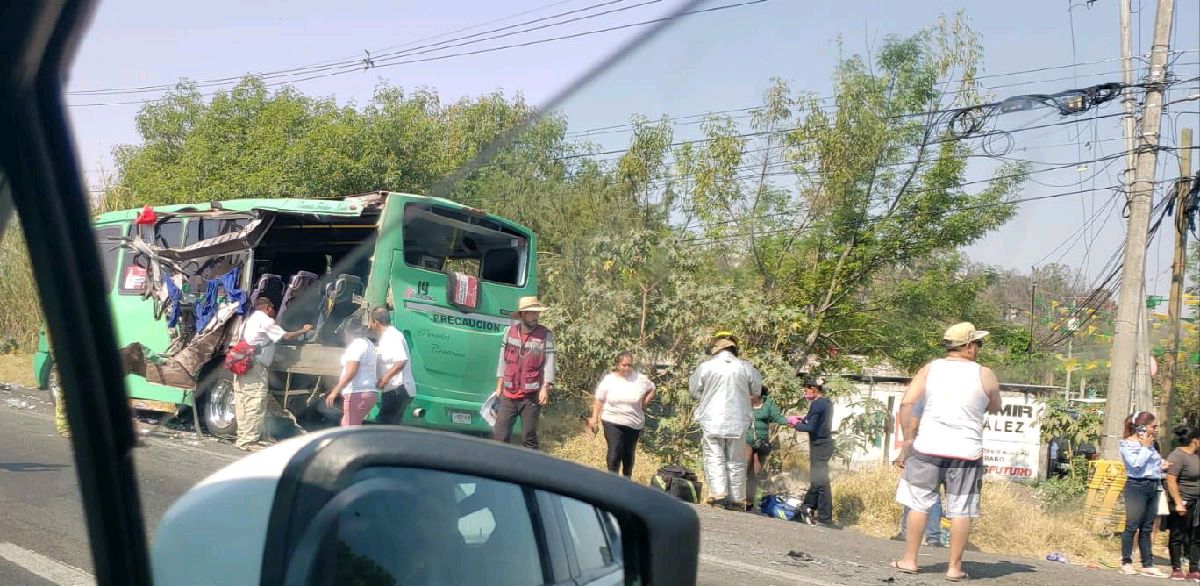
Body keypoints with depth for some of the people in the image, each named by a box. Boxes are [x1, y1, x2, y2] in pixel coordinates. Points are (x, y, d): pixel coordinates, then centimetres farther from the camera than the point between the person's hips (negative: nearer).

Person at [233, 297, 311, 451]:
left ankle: (243, 438, 15)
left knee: (242, 403, 11)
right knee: (255, 405, -9)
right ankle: (249, 441, -12)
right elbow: (286, 336, -3)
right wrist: (304, 330, 10)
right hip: (255, 366, -10)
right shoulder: (266, 321, -2)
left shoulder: (249, 320, 26)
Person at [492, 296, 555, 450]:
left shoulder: (545, 335, -4)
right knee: (499, 436, 2)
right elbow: (503, 360, 11)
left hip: (531, 396, -3)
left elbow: (549, 363, -8)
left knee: (529, 438, 5)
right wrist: (499, 386, 11)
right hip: (508, 395, 3)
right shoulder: (510, 331, 5)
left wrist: (545, 388, -17)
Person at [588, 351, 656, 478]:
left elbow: (652, 390, 11)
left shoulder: (640, 379, -5)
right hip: (613, 422, -2)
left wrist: (643, 404, 0)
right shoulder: (608, 379, -5)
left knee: (629, 453, 13)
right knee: (615, 452, -11)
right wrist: (594, 418, -2)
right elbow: (599, 400, 1)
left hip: (634, 424, 2)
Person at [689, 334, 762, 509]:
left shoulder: (705, 366, -4)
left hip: (712, 421, -2)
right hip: (737, 422, 2)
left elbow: (694, 391, 7)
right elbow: (756, 391, 11)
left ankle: (718, 493, -13)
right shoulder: (746, 367, 0)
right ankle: (736, 498, 9)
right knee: (736, 461, 9)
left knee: (714, 457, 1)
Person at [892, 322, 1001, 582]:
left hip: (928, 447, 1)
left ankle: (909, 560, 13)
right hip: (966, 453, -1)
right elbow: (994, 408, 16)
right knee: (961, 511, 6)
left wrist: (908, 437, 4)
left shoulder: (929, 369, 3)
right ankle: (954, 567, 10)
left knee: (919, 504, 10)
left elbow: (907, 403, -4)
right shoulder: (985, 375, 0)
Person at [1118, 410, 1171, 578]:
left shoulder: (1150, 444, 16)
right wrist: (1145, 447, -8)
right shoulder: (1127, 444, -5)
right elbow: (1136, 464, -17)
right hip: (1137, 486, -7)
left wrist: (1161, 466, 8)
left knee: (1147, 528, 8)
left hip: (1153, 487, 7)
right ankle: (1126, 563, 1)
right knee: (1132, 526, -5)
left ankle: (1148, 565, 10)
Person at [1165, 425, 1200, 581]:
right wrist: (1178, 503, -25)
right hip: (1183, 503, -9)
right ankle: (1176, 570, 8)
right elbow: (1171, 481, -21)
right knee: (1178, 537, 1)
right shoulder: (1177, 456, -17)